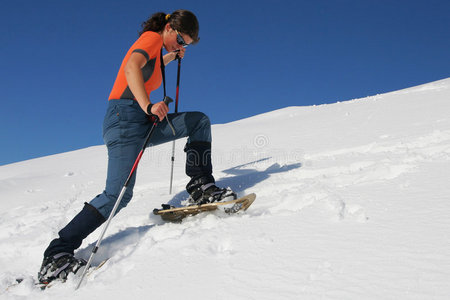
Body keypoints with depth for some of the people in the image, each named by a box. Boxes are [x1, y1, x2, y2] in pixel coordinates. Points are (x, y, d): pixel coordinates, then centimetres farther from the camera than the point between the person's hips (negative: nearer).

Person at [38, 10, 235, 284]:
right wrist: (148, 106, -38)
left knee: (199, 121, 5)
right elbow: (131, 68, -25)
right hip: (126, 116, -10)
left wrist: (171, 58, 37)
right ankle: (55, 256, -14)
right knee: (119, 194, -19)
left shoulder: (157, 47, 23)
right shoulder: (153, 37, -3)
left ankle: (201, 187, -1)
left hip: (143, 122, 10)